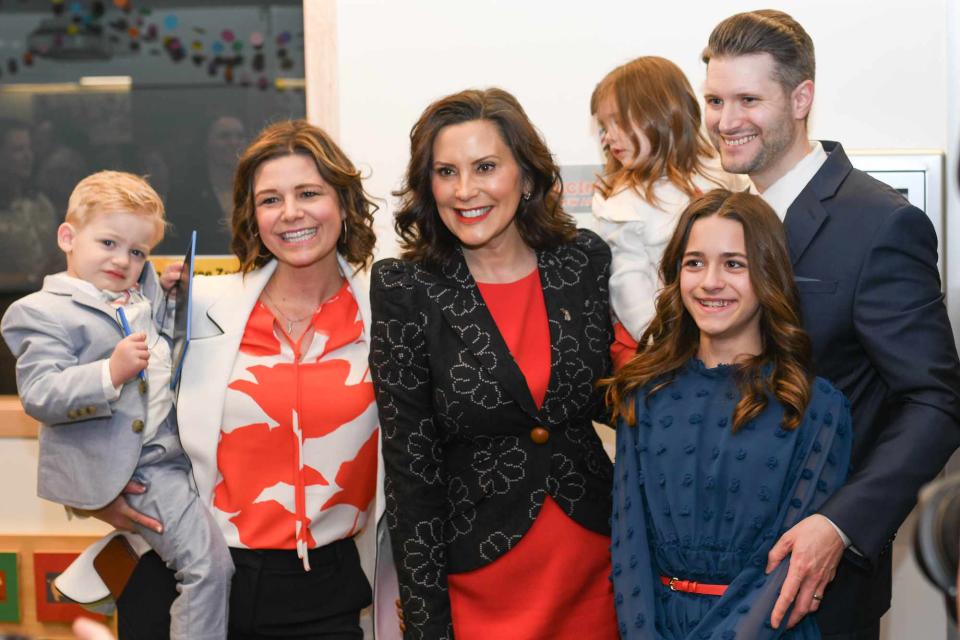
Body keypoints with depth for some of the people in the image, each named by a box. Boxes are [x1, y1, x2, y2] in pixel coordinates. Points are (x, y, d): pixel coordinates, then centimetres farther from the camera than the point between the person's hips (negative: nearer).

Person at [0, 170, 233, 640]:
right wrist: (111, 373, -29)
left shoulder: (145, 291, 16)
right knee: (209, 563, -16)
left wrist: (169, 292, 15)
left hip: (167, 447, 9)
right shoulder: (41, 312, -6)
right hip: (115, 467, -8)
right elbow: (39, 396, -17)